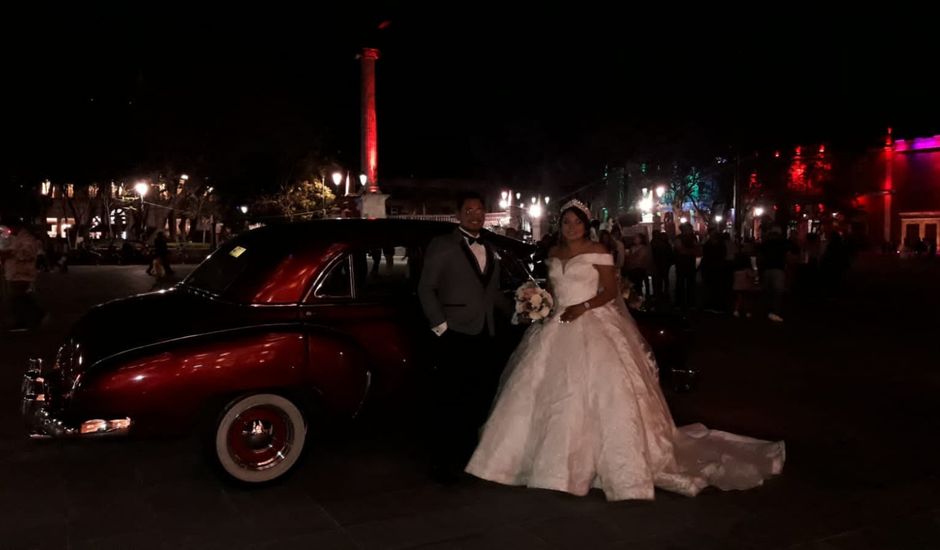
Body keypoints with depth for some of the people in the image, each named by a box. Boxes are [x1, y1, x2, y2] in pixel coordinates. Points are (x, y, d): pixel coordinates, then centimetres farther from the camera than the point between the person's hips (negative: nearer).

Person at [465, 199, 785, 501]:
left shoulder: (598, 253, -3)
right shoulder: (554, 254, 14)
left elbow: (610, 291, -7)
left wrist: (583, 306, -19)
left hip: (592, 326, -6)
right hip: (557, 327, 6)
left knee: (602, 387, -13)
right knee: (550, 388, 6)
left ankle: (619, 462, -4)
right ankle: (554, 455, 20)